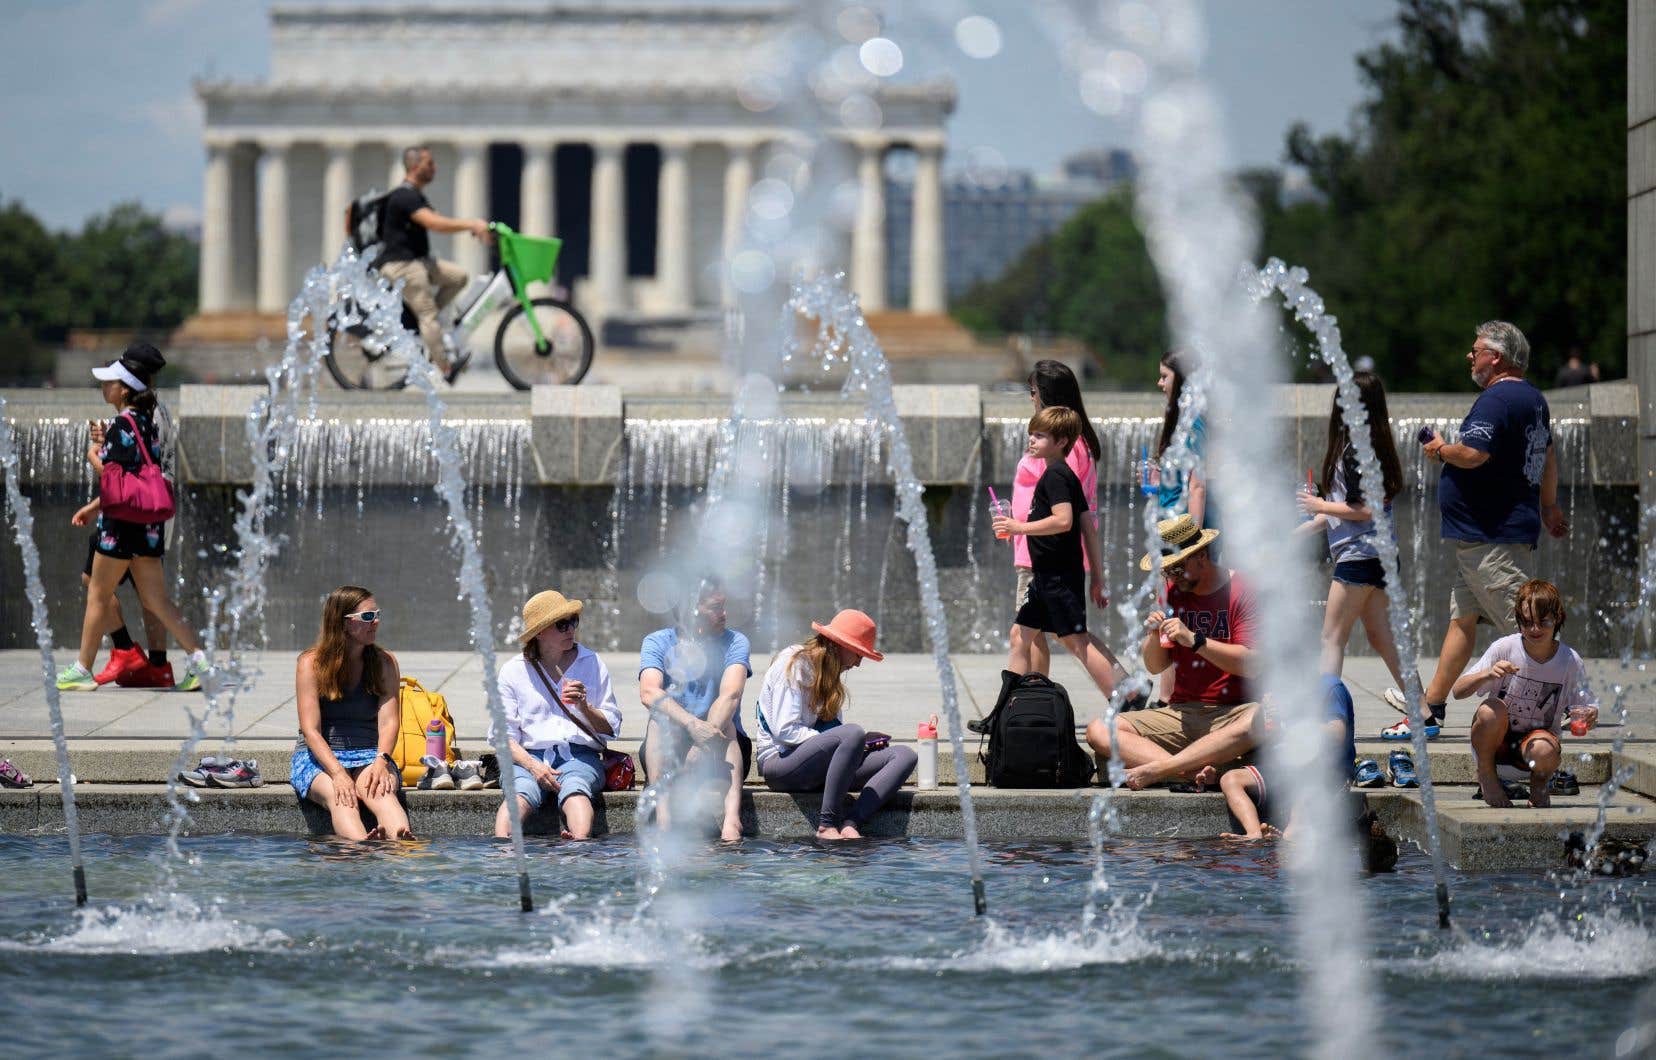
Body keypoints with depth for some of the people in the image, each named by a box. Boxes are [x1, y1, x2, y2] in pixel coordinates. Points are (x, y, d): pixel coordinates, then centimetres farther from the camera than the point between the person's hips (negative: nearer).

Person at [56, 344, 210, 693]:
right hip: (148, 524, 9)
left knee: (99, 595, 4)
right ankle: (197, 659, -1)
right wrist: (93, 506, 23)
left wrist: (93, 454, -3)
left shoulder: (123, 423, -15)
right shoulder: (145, 421, 13)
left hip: (125, 521, -9)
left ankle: (82, 670, 12)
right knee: (155, 600, 8)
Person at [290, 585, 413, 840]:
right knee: (339, 797, -36)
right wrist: (338, 774, -25)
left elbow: (388, 722, -2)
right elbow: (310, 730, -9)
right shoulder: (312, 663, -2)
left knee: (381, 792, -34)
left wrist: (381, 761, -23)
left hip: (371, 756, 2)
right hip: (319, 757, -2)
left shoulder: (384, 663, 8)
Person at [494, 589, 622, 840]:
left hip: (580, 756, 0)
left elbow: (611, 728, 13)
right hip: (529, 756, 0)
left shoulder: (592, 664, 16)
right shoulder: (513, 671, 13)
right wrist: (533, 765, -11)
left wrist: (584, 707, -7)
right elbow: (504, 734, 6)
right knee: (519, 793, -34)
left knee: (575, 790, -36)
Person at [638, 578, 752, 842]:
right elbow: (649, 694, -22)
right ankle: (663, 815, -44)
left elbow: (730, 696, -19)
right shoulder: (657, 643, -2)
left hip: (726, 751, 0)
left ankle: (731, 817, -50)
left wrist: (707, 738, -37)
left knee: (724, 722, -29)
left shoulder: (734, 642, 0)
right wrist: (693, 725, -39)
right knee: (661, 718, -28)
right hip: (668, 751, 0)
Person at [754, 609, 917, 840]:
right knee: (853, 734, -36)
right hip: (779, 762, -9)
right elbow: (784, 731, -17)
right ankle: (826, 825, -32)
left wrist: (865, 742, -3)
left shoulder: (829, 673, 20)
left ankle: (850, 824, -30)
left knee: (904, 756, -10)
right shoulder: (793, 663, -8)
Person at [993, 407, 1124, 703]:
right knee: (1021, 635, 13)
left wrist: (1020, 527, -20)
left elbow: (1063, 520, -27)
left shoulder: (1054, 475, -13)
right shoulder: (1066, 475, 17)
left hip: (1058, 575, -11)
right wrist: (1096, 575, 19)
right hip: (1048, 575, 11)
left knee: (1075, 639, -11)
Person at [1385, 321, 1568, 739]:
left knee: (1524, 627, -10)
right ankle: (1431, 708, 18)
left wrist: (1440, 449, -9)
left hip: (1492, 539, -11)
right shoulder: (1533, 398, 16)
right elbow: (1548, 459, 29)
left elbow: (1473, 454, -30)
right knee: (1461, 619, 13)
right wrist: (1548, 507, 41)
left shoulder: (1497, 399, -17)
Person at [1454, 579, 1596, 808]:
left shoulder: (1570, 661, -11)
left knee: (1544, 752, -36)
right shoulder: (1504, 648, -14)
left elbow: (1586, 707, -2)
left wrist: (1589, 716, -27)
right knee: (1491, 710, -33)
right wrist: (1488, 675, -35)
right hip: (1496, 738, 0)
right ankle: (1486, 775, -5)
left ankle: (1539, 784, 2)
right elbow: (1458, 691, -15)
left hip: (1538, 735, 0)